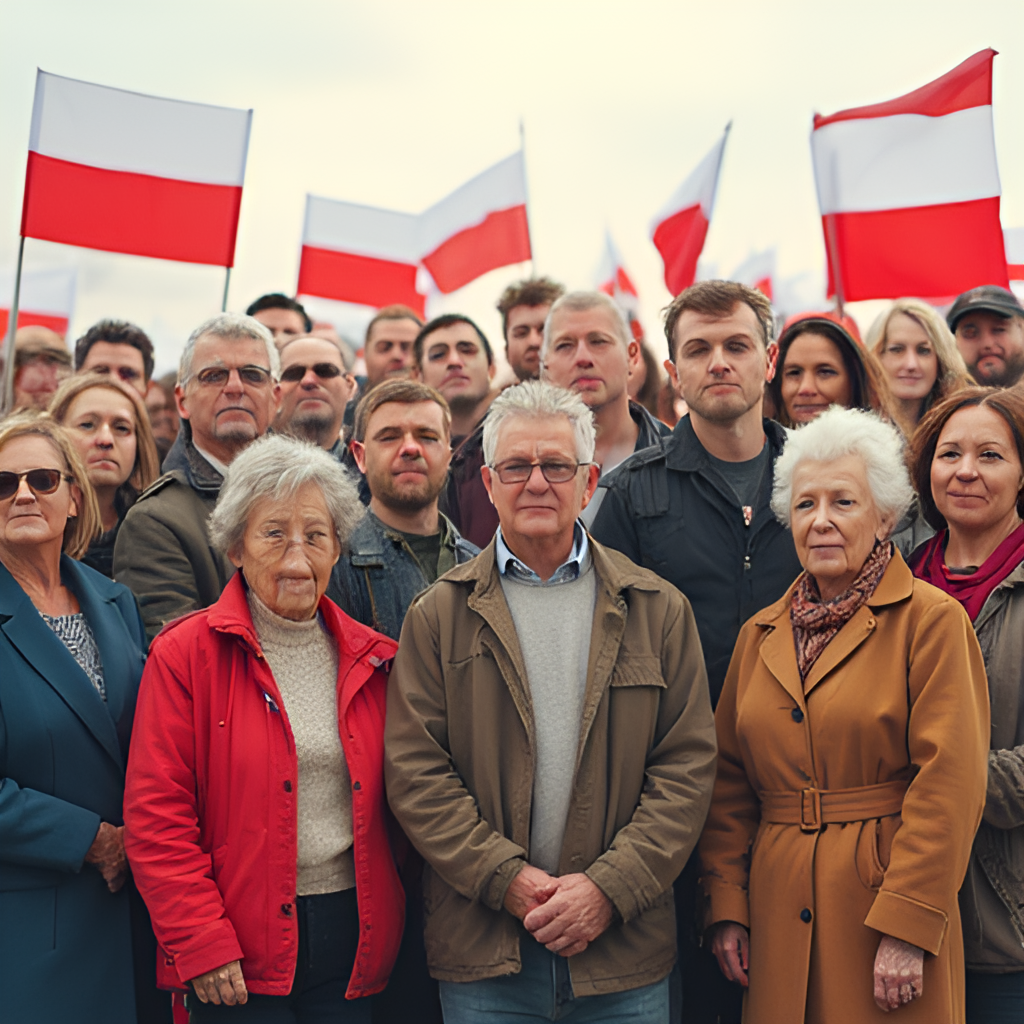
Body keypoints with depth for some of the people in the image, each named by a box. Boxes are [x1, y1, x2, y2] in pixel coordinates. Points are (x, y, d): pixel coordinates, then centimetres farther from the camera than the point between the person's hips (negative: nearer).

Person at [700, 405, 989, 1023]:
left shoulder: (930, 620, -6)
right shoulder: (761, 634, 12)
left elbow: (948, 784, -13)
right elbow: (731, 783, 12)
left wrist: (908, 927, -17)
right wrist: (727, 906, 4)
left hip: (887, 897, -5)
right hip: (779, 915, 5)